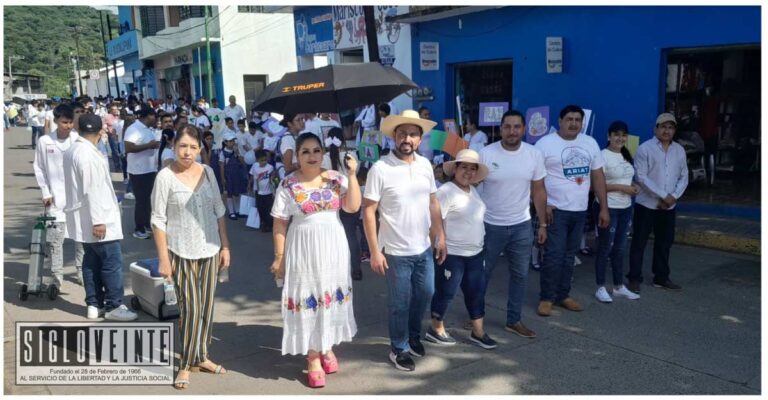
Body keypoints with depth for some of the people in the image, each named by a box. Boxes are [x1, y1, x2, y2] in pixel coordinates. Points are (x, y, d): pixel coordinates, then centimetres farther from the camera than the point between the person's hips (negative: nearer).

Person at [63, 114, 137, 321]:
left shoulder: (72, 150, 11)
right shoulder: (88, 154, -20)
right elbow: (92, 190, -23)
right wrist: (98, 220, -22)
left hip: (85, 218, 10)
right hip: (95, 218, -10)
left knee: (92, 261, 13)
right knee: (112, 262, -3)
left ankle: (94, 304, 19)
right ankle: (114, 306, 3)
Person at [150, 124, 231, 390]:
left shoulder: (207, 172, 2)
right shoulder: (165, 177, -10)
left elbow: (219, 211, 9)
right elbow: (158, 220, -10)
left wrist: (225, 246, 6)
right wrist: (163, 258, -13)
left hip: (209, 250, 5)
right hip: (181, 253, -4)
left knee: (207, 307, 12)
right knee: (190, 309, -4)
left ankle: (201, 357, 28)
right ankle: (185, 364, 13)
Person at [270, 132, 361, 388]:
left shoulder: (336, 179, -1)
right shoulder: (288, 185, -6)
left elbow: (353, 207, -10)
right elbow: (280, 224, -4)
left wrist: (352, 174, -13)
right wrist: (279, 257, -6)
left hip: (333, 249, 3)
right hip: (303, 250, -2)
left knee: (331, 297, 12)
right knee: (308, 299, 3)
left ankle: (327, 348, 33)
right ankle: (313, 358, 16)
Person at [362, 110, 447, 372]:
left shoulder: (425, 165, 1)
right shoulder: (380, 168, -16)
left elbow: (433, 202, 10)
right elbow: (368, 211, -14)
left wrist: (440, 237, 8)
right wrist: (375, 251, -16)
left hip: (424, 248, 6)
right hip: (396, 251, -5)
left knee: (425, 293, 20)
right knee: (400, 303, 9)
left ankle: (414, 336, 45)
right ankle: (399, 349, 31)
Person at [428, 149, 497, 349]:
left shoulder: (473, 191, 10)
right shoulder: (446, 191, -17)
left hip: (475, 253, 8)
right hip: (452, 254, -8)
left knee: (477, 292, 14)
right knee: (446, 293, 6)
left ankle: (478, 332, 26)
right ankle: (436, 329, 24)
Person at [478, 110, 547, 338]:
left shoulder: (534, 155, -3)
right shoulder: (485, 154, -12)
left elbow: (538, 192, 4)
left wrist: (543, 224, 5)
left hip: (521, 226, 3)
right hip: (490, 225, -3)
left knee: (520, 275, 13)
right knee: (482, 274, 10)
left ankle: (514, 320, 29)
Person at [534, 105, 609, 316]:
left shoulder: (590, 143, 9)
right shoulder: (545, 143, -8)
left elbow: (598, 176, 12)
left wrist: (604, 208, 9)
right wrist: (542, 206, -17)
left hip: (580, 211, 5)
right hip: (555, 210, -5)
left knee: (569, 256, 13)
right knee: (554, 256, -5)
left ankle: (563, 295, 25)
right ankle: (546, 298, 8)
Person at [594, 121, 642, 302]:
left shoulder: (626, 155, 11)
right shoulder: (603, 156, -15)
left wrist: (634, 186, 0)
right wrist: (622, 187, -20)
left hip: (626, 208, 8)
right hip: (609, 209, -8)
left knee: (620, 248, 15)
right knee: (605, 248, 1)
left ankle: (619, 286, 26)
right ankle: (600, 288, 11)